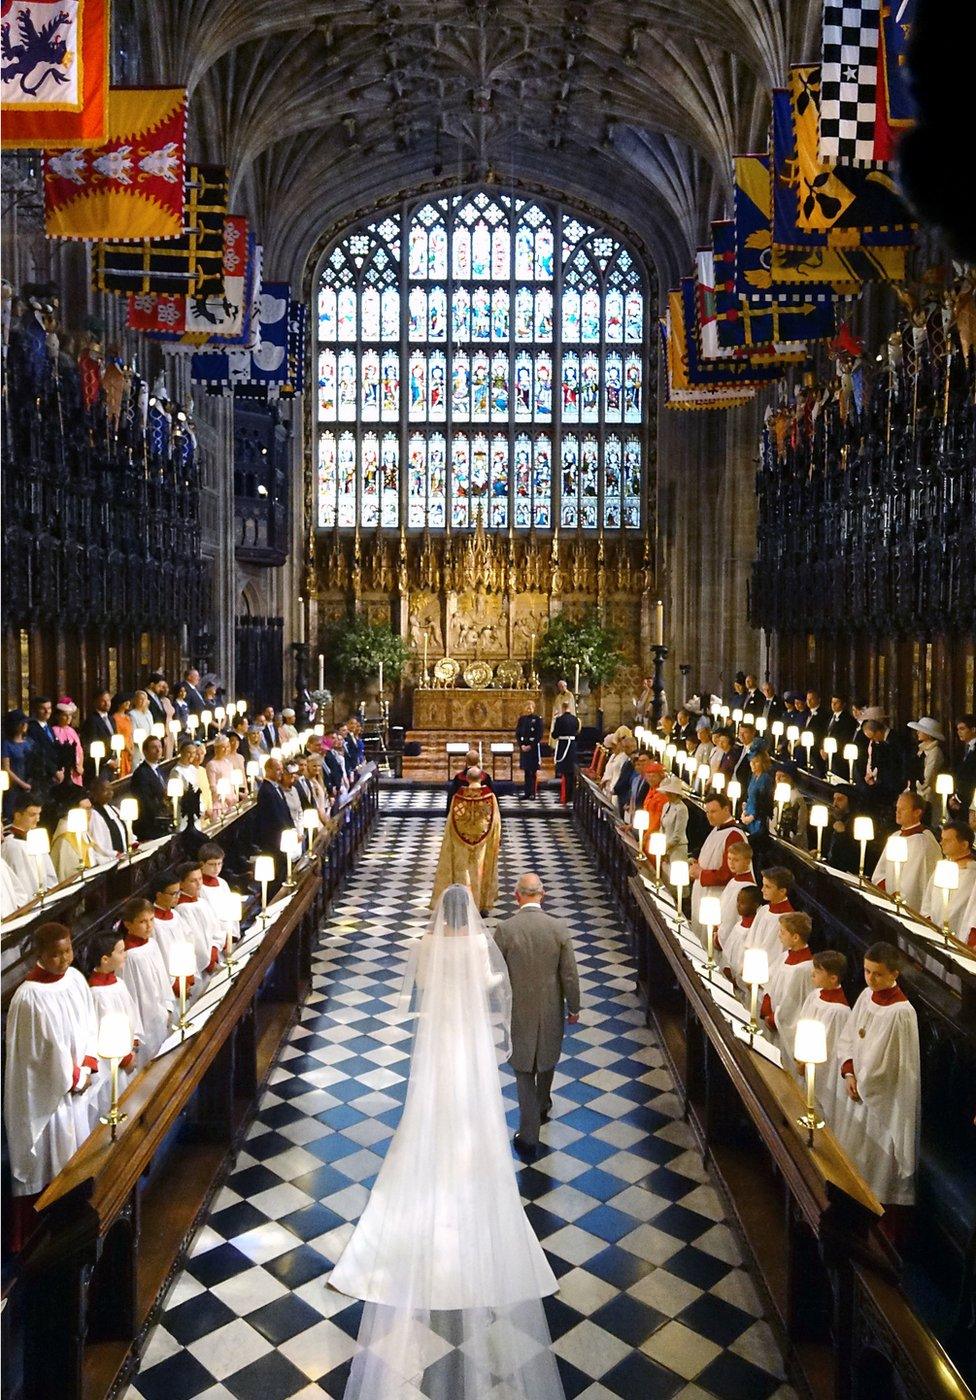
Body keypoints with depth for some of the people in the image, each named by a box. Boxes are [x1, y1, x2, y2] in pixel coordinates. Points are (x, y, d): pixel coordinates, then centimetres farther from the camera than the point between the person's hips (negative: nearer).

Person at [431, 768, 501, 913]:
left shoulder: (458, 796, -10)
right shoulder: (490, 796, -11)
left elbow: (451, 820, -2)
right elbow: (496, 820, -4)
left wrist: (450, 839, 10)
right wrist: (497, 838, 9)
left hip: (462, 840, 0)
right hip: (484, 841, 0)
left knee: (463, 870, 10)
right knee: (482, 870, 12)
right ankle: (483, 905, 15)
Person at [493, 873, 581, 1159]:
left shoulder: (504, 929, -18)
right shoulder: (559, 929, -14)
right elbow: (570, 975, -7)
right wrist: (573, 1008, 8)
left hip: (518, 1012, -2)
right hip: (551, 1010, 2)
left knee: (524, 1071, 10)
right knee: (547, 1059, 26)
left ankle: (529, 1137, 13)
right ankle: (543, 1108, 49)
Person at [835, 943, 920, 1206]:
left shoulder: (901, 1012, -25)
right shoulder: (867, 996, -3)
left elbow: (885, 1064, -20)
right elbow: (848, 1037, 6)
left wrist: (861, 1083, -9)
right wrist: (849, 1073, -7)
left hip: (884, 1099, -8)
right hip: (861, 1088, 8)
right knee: (851, 1151, 21)